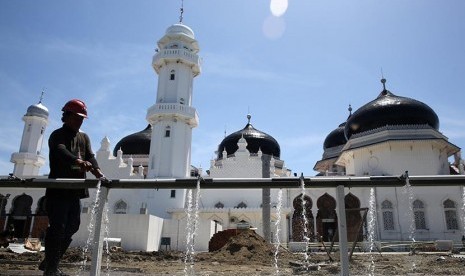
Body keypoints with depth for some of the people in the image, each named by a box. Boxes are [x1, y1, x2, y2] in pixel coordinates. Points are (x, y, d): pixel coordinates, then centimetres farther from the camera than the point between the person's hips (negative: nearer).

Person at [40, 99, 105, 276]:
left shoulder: (84, 138, 16)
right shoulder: (57, 135, -5)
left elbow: (90, 156, -1)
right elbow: (61, 151, -27)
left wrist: (97, 172, -22)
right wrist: (78, 161, -48)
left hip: (75, 190, 7)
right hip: (58, 190, -7)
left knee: (71, 227, 11)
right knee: (57, 228, -6)